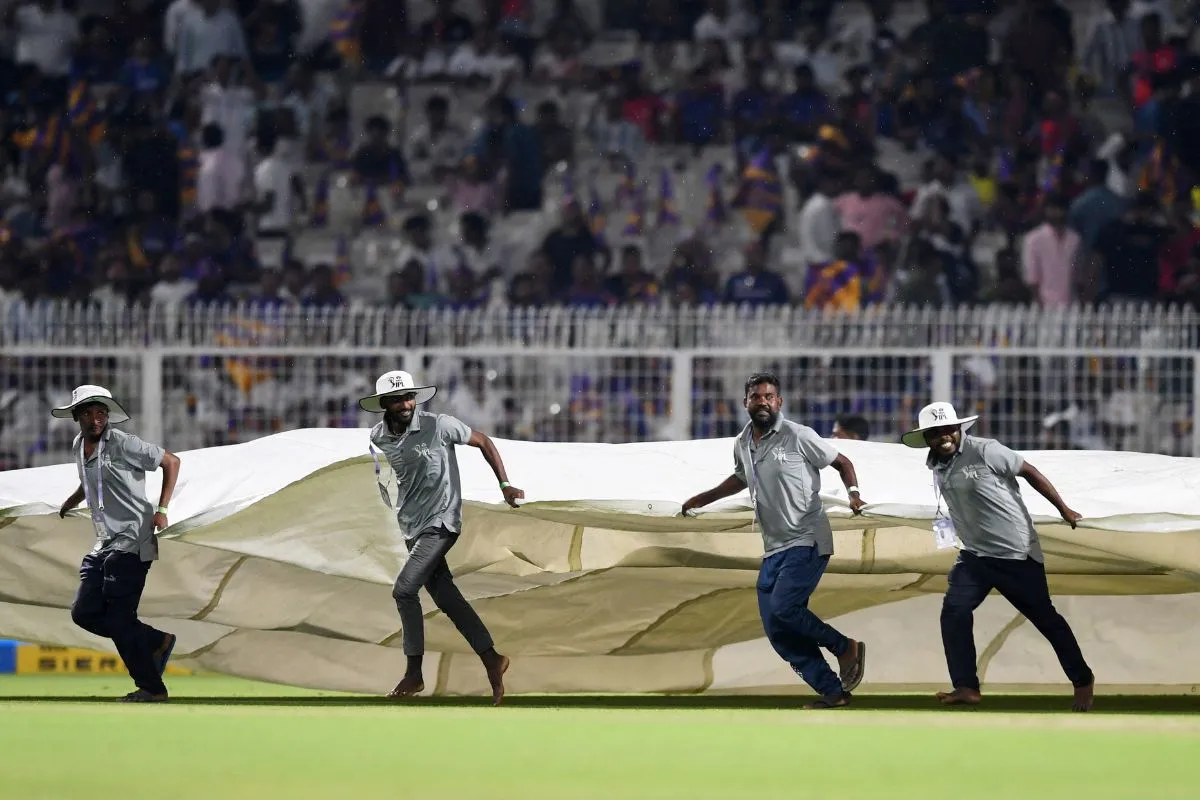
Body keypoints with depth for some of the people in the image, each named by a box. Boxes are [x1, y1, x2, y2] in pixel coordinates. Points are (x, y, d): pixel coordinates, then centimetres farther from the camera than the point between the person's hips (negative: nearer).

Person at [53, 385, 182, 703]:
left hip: (131, 543, -8)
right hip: (104, 545, 8)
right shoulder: (79, 447, 12)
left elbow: (171, 461, -7)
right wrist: (71, 502, 23)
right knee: (84, 613, 2)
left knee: (119, 618, -10)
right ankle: (157, 641, 15)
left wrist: (162, 510, -13)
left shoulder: (122, 444, -11)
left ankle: (151, 688, 1)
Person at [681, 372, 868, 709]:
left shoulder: (798, 437, -10)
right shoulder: (743, 444, 10)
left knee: (784, 608, -24)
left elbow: (841, 462, -2)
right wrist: (704, 498, 30)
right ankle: (832, 692, 6)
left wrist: (853, 493, -17)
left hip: (807, 542, -7)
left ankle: (845, 648, -3)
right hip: (774, 548, 7)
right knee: (777, 632, 0)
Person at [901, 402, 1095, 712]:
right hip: (975, 555, 6)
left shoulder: (985, 451, -16)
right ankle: (966, 688, -8)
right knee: (954, 612, -12)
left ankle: (1083, 681, 19)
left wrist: (1064, 509, -4)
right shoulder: (937, 466, 4)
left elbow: (1030, 473, -8)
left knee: (1044, 617, 3)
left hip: (1017, 554, -6)